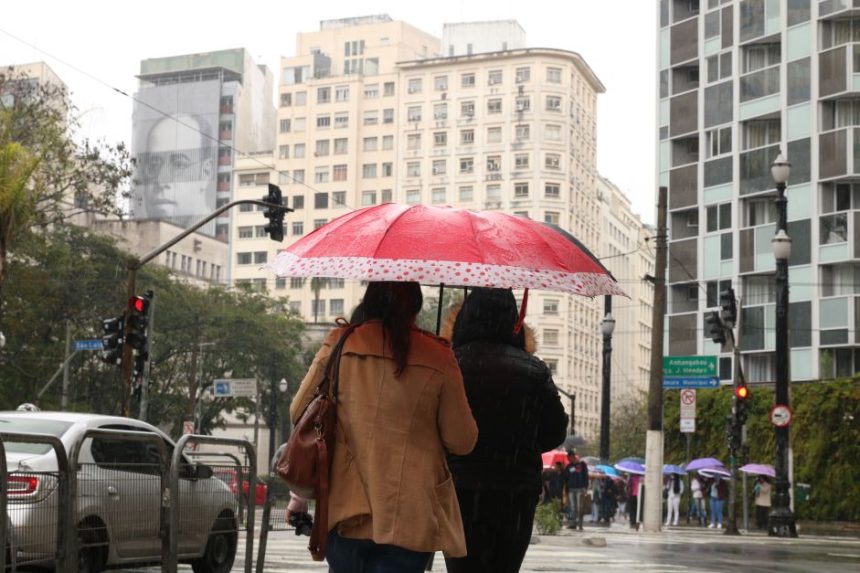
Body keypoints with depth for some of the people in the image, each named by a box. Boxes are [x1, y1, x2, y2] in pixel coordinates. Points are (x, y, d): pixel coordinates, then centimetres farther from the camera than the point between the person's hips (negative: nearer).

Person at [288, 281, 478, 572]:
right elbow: (462, 441, -1)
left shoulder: (338, 345, -1)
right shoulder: (437, 358, -6)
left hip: (344, 511, 2)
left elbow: (299, 414, 8)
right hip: (410, 516, -2)